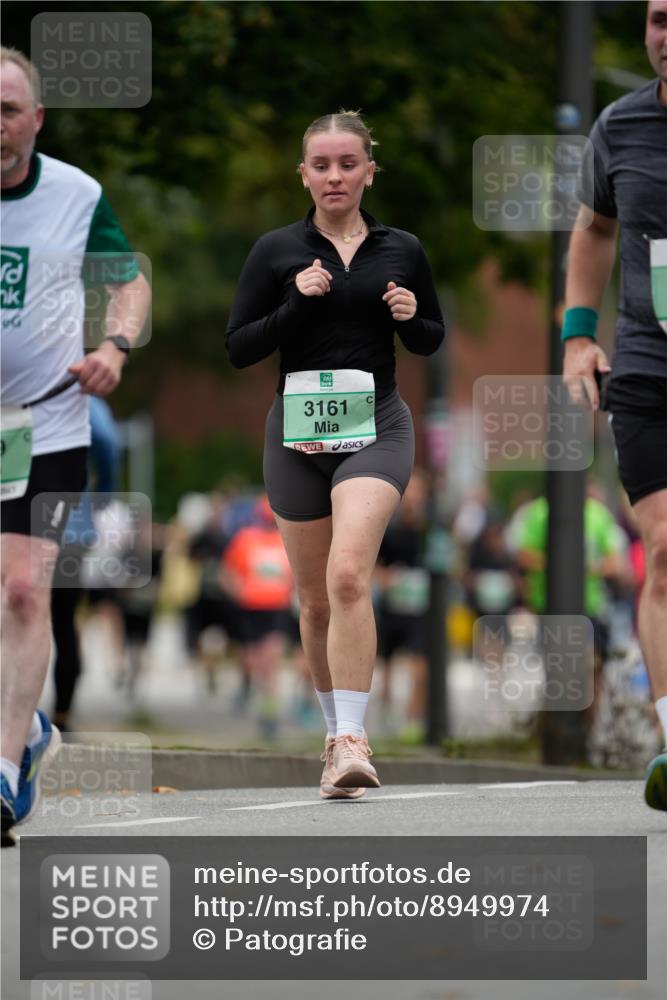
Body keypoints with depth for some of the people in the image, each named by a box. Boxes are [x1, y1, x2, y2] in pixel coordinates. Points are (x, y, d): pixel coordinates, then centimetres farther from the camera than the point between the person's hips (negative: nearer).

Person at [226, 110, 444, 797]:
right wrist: (296, 302, -15)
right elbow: (239, 348, -1)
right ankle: (336, 731, 27)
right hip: (298, 433, 2)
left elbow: (432, 339, 17)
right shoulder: (276, 251, 2)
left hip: (376, 428, -2)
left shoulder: (402, 250, 5)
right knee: (315, 600, 9)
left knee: (348, 574, -23)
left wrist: (411, 317, -6)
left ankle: (350, 740, -27)